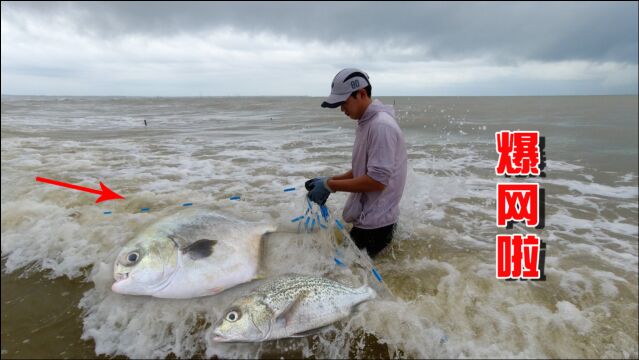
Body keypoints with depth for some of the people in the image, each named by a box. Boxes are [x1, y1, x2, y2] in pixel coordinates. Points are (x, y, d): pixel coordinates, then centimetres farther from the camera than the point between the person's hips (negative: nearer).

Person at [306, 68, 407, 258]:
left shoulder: (381, 126, -21)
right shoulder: (366, 123, 9)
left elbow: (377, 180, -25)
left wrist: (331, 186, -20)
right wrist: (330, 180, 2)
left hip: (375, 223, -9)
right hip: (368, 216, 9)